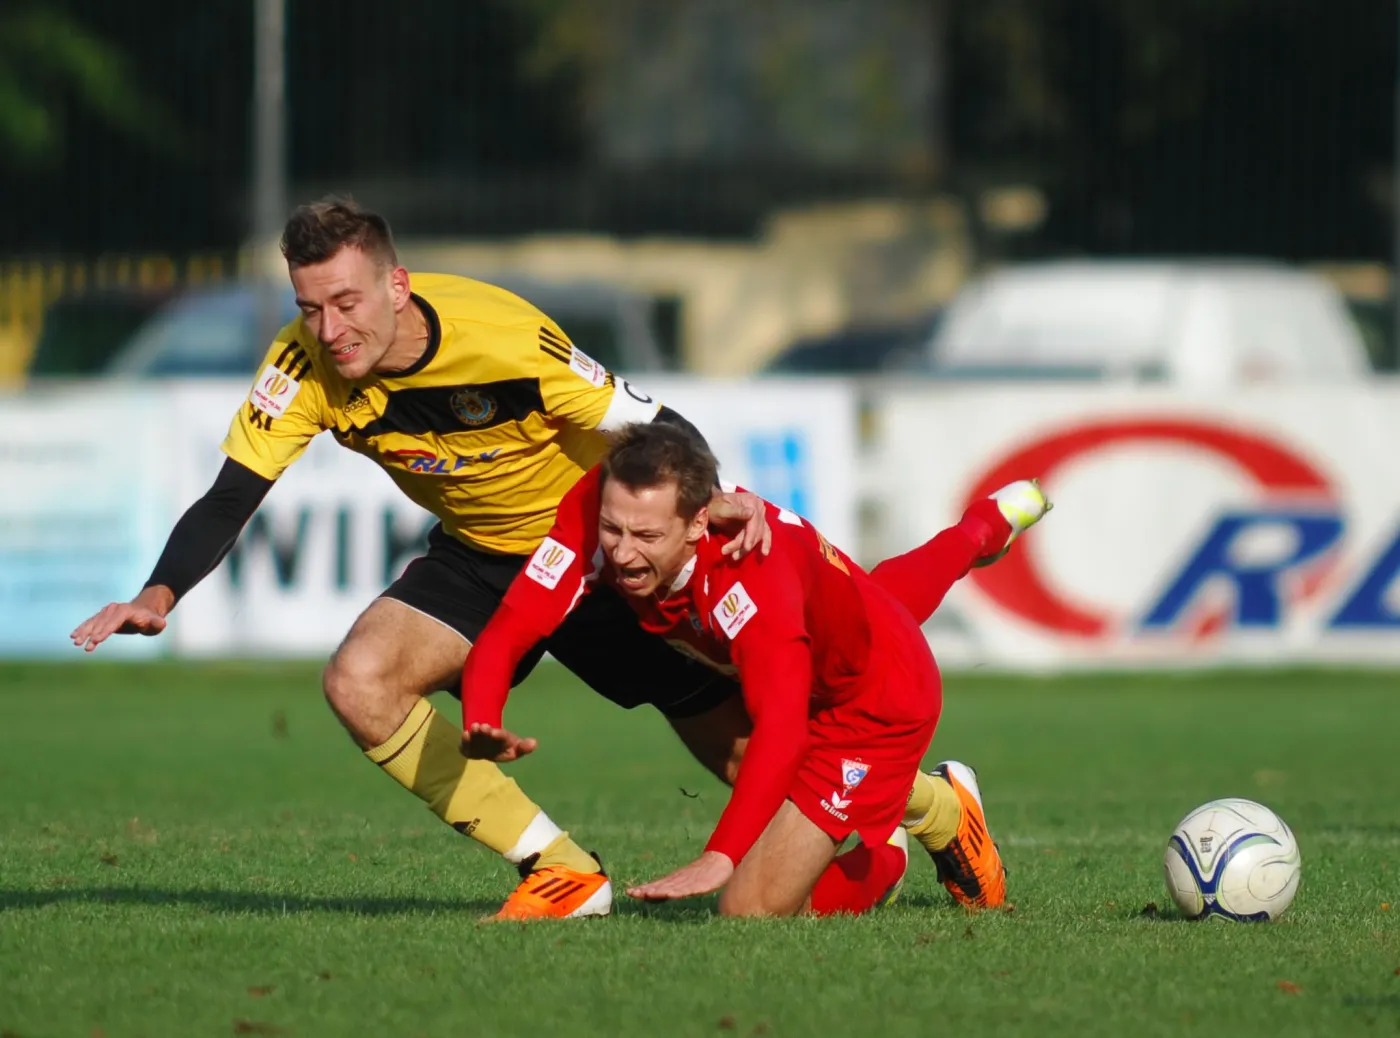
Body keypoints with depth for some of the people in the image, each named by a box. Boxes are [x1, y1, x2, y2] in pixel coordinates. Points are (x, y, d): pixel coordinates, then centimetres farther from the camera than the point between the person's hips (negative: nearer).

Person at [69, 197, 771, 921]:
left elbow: (653, 428, -23)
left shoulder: (504, 336, -32)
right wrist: (159, 596, -37)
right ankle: (559, 870, -10)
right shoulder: (306, 365, -21)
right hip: (478, 556, 4)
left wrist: (712, 496, -43)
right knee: (359, 683, -20)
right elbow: (228, 499, -20)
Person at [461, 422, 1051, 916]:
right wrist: (480, 726, -51)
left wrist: (718, 858, -64)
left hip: (880, 703, -7)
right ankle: (989, 526, 74)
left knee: (753, 910, -12)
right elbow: (508, 630, -30)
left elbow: (781, 727, -53)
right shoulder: (594, 511, -30)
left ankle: (936, 808, 10)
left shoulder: (748, 568, -46)